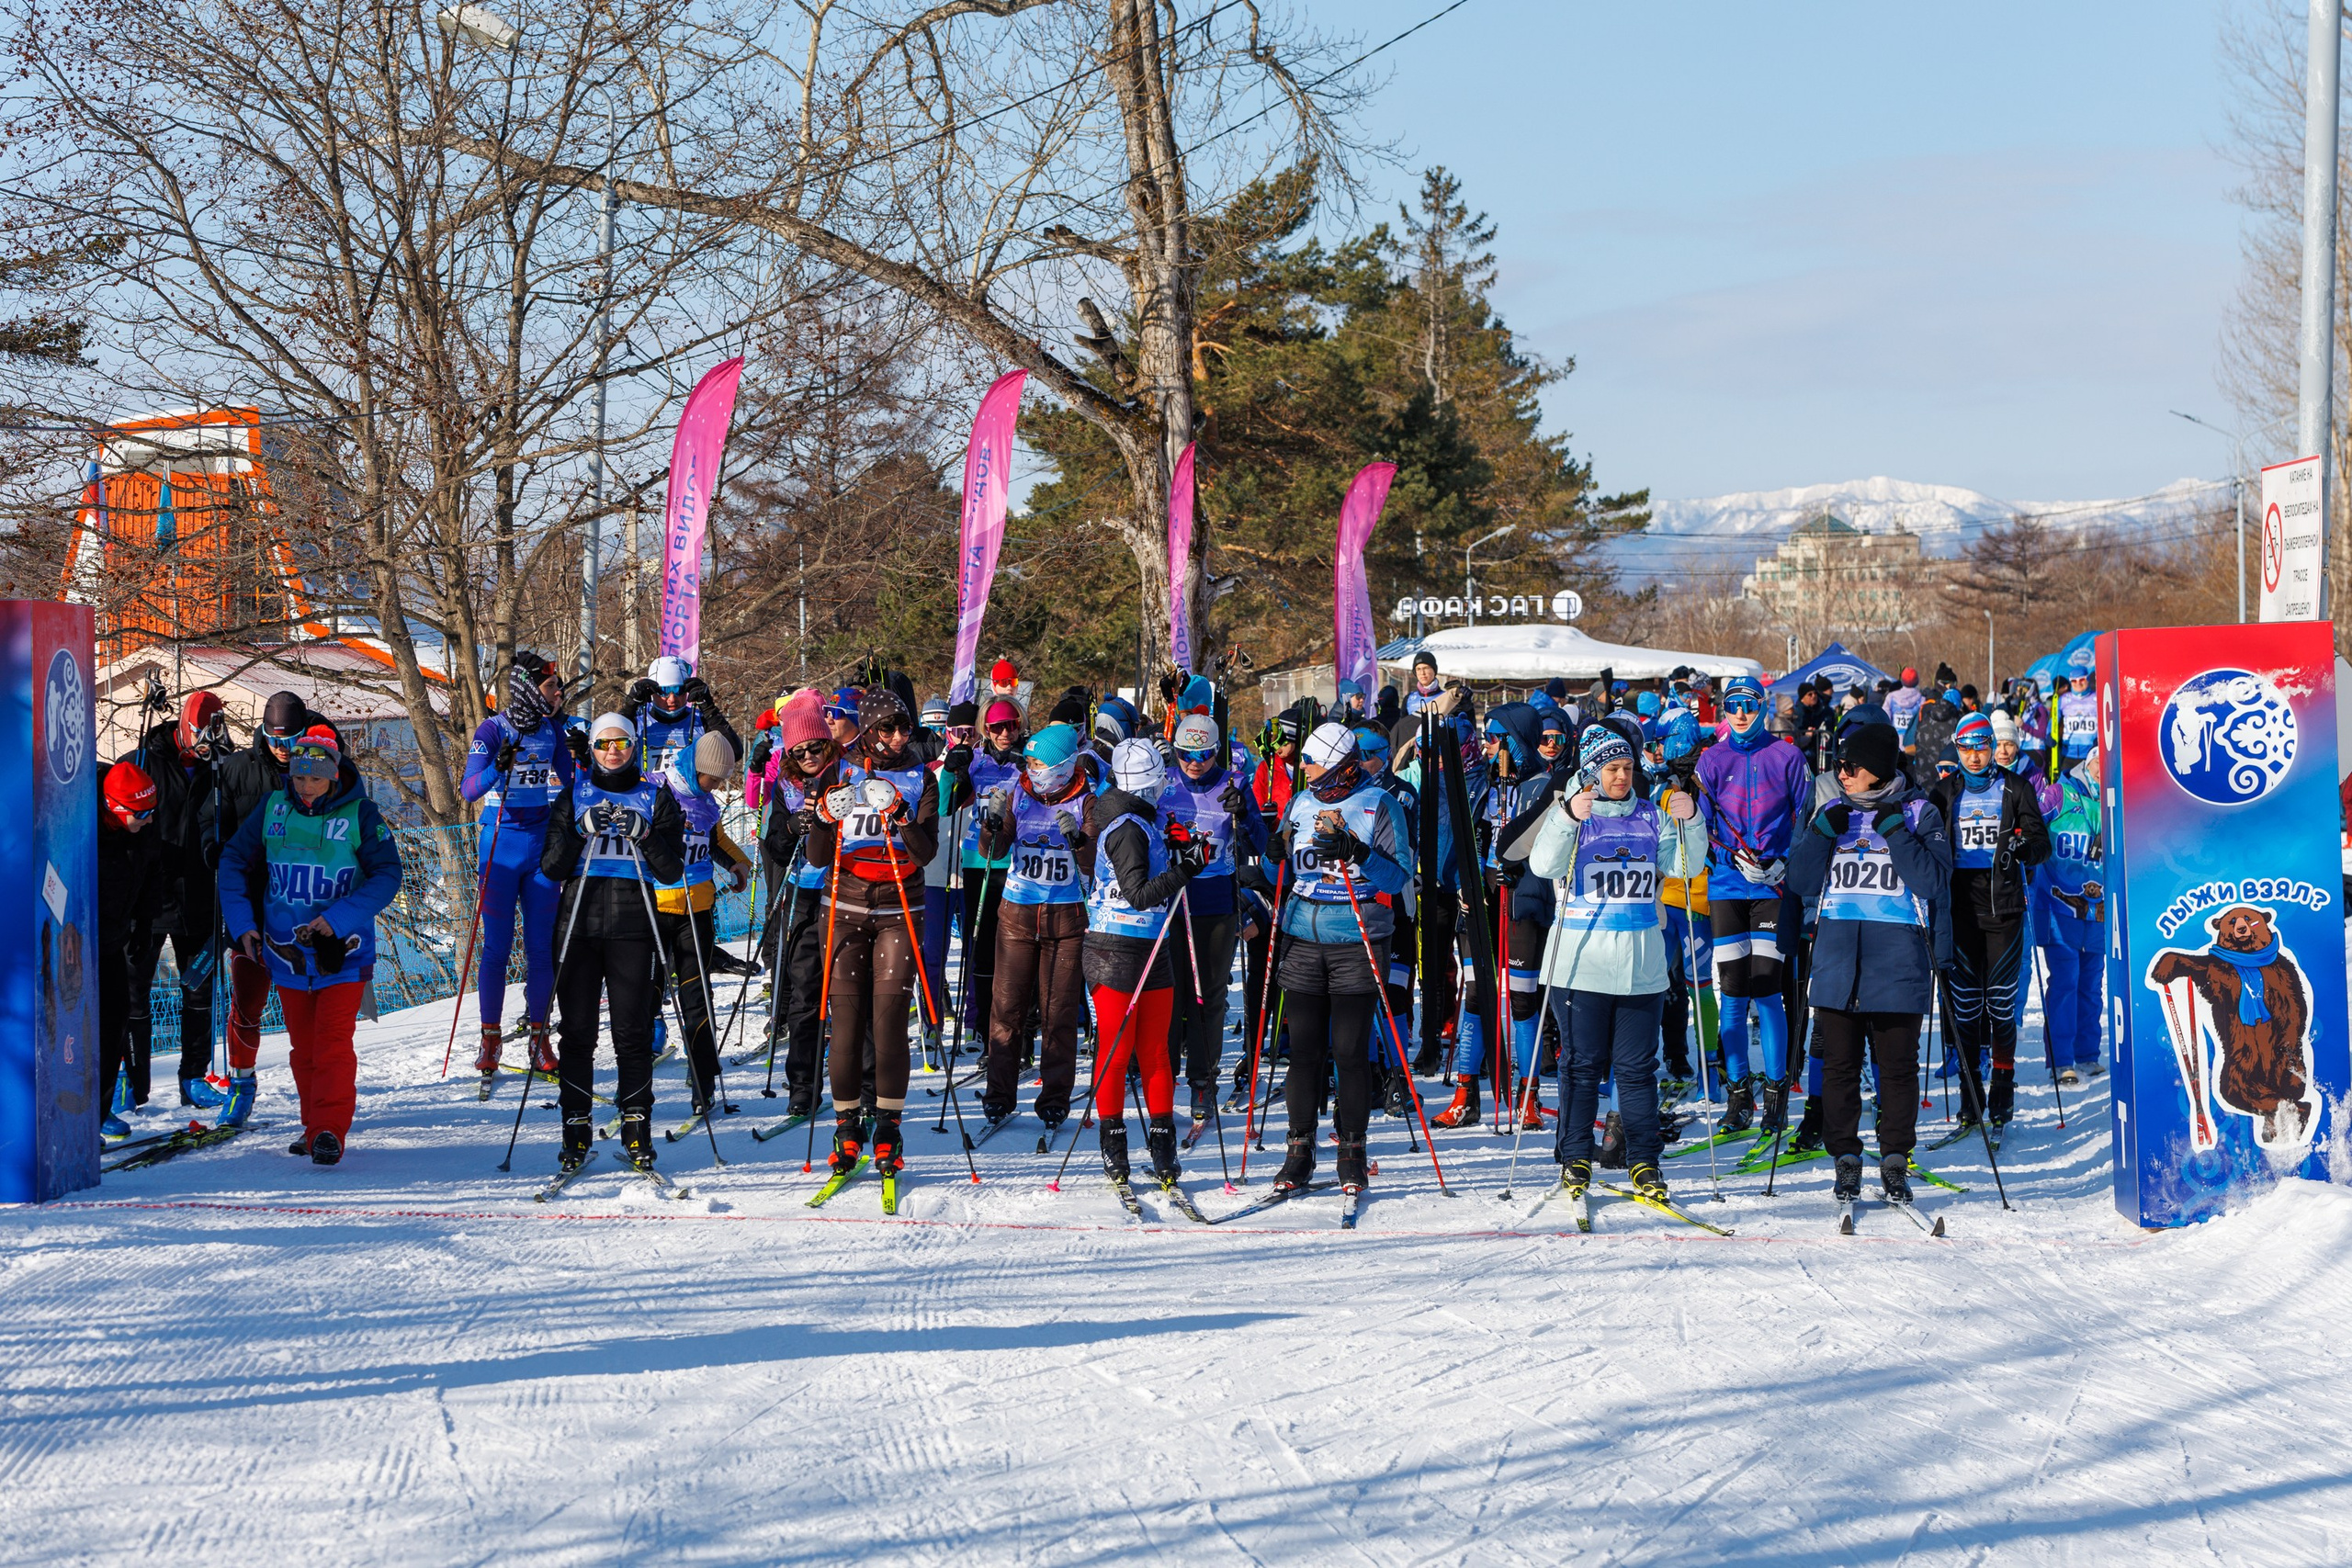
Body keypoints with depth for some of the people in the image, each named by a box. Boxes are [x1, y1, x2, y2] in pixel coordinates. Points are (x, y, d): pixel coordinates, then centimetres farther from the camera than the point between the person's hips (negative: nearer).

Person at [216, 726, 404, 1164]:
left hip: (342, 949, -4)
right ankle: (314, 1127, 22)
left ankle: (330, 1130, -13)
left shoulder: (360, 815, -9)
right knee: (303, 1045, 11)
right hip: (286, 951, 4)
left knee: (332, 1042, -13)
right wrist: (241, 923, -2)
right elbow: (233, 860, 8)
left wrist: (338, 918, -21)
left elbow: (387, 875, -11)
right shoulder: (273, 809, 0)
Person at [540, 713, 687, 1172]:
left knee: (633, 1029, -4)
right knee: (576, 1029, -2)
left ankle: (637, 1127, 2)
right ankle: (576, 1127, 4)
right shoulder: (574, 796, 13)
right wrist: (580, 831, -11)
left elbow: (672, 870, 4)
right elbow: (551, 867, 4)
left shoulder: (655, 797, 11)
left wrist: (644, 836, -12)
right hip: (579, 922, 1)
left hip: (634, 924, -1)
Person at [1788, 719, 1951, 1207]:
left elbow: (1932, 883, -8)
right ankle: (1845, 1158, 11)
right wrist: (1823, 832, -7)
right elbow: (1801, 881, 7)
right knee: (1839, 1064, 3)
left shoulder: (1919, 814, 2)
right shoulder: (1832, 813, 11)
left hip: (1898, 960, -3)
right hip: (1837, 959, 3)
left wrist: (1895, 832, -14)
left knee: (1898, 1065, 1)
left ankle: (1895, 1160, 9)